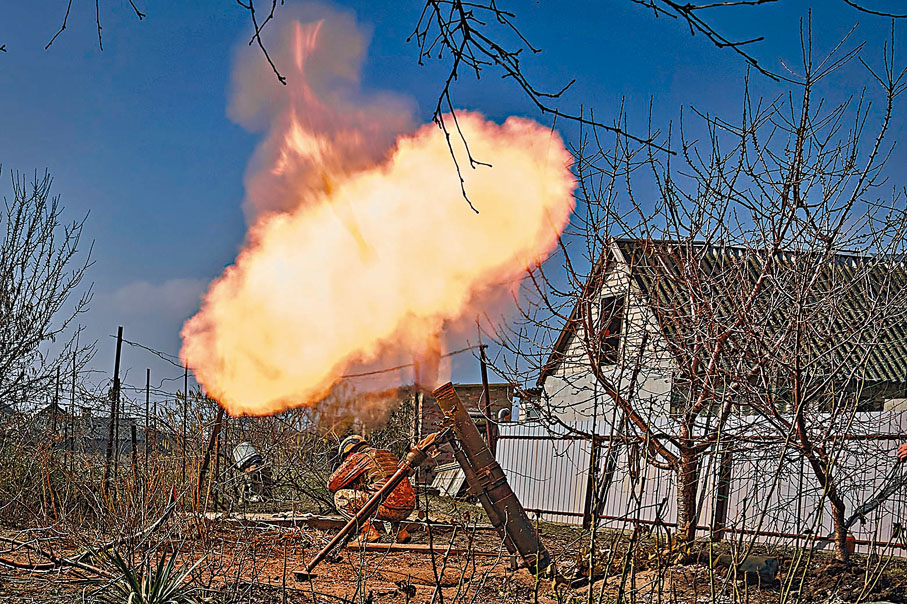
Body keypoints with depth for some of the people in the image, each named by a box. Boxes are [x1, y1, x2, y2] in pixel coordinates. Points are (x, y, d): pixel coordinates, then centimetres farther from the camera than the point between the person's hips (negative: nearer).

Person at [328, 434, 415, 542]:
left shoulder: (357, 458, 6)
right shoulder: (388, 455, 27)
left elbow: (332, 485, 11)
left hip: (388, 508, -8)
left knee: (340, 497, 3)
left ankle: (368, 532, -5)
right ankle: (401, 531, 22)